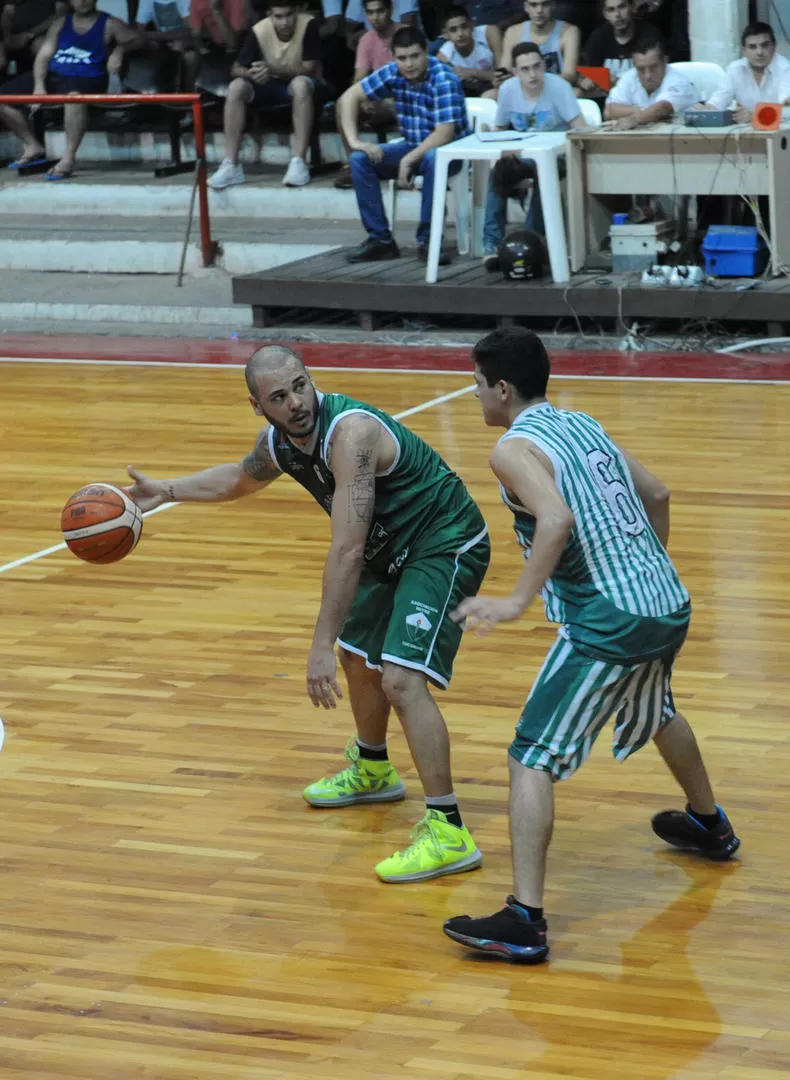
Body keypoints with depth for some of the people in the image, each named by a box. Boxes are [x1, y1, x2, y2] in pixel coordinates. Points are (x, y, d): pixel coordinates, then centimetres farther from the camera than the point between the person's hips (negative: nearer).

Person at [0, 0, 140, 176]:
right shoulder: (61, 24, 15)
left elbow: (136, 39, -4)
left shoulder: (109, 24, 5)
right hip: (52, 76, 6)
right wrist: (39, 86, -9)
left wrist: (119, 50, -24)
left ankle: (68, 158, -42)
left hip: (85, 79, -6)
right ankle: (33, 147, 6)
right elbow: (44, 55, 7)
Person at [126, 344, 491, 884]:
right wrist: (168, 491, 19)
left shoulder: (350, 432, -32)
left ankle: (448, 831, -22)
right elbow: (241, 479, 24)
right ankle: (372, 771, 53)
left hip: (445, 546, -10)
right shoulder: (279, 441, -3)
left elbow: (347, 549, -35)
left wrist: (322, 646, -35)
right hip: (392, 551, 10)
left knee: (401, 678, -23)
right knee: (358, 657, 26)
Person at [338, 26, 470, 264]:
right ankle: (380, 239, -10)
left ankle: (428, 239, -27)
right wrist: (354, 141, -12)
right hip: (413, 146, 6)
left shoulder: (444, 80, -24)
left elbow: (444, 134, -30)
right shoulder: (392, 74, -8)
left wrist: (408, 160, -31)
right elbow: (350, 97, -1)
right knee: (360, 159, -15)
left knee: (432, 158, -40)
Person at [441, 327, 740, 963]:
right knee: (657, 713, 37)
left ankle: (524, 922, -18)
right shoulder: (584, 426, 15)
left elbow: (557, 519, -27)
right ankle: (709, 826, 59)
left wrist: (519, 602, -25)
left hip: (610, 623, -9)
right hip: (670, 604, 9)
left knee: (533, 760, -7)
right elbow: (657, 494, 22)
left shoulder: (515, 449, -9)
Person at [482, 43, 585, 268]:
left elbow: (582, 130, -21)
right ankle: (492, 244, -21)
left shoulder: (558, 87, -17)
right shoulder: (508, 89, -4)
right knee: (497, 173, -24)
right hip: (522, 155, 4)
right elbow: (499, 130, 8)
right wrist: (505, 150, -13)